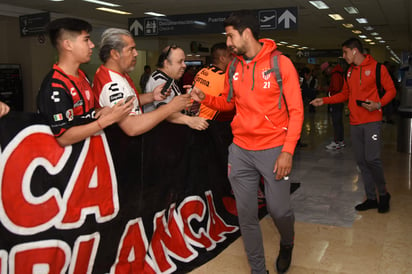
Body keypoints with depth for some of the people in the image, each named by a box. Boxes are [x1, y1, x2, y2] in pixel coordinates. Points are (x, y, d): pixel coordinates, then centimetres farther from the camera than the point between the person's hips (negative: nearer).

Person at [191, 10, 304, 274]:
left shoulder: (281, 63, -6)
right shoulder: (233, 68, 7)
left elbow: (296, 111, -7)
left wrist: (288, 151, -15)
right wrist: (205, 98, 2)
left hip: (274, 149, -4)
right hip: (241, 151, 4)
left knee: (279, 209, 1)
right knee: (246, 214, 7)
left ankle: (287, 244, 37)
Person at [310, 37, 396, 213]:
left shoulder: (376, 67, -3)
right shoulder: (349, 71, 15)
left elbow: (391, 90, -3)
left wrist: (379, 104, -19)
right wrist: (324, 100, 14)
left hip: (372, 121, -6)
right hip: (355, 123, 6)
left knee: (372, 158, -15)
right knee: (361, 161, 6)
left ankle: (383, 194, 8)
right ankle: (371, 198, 16)